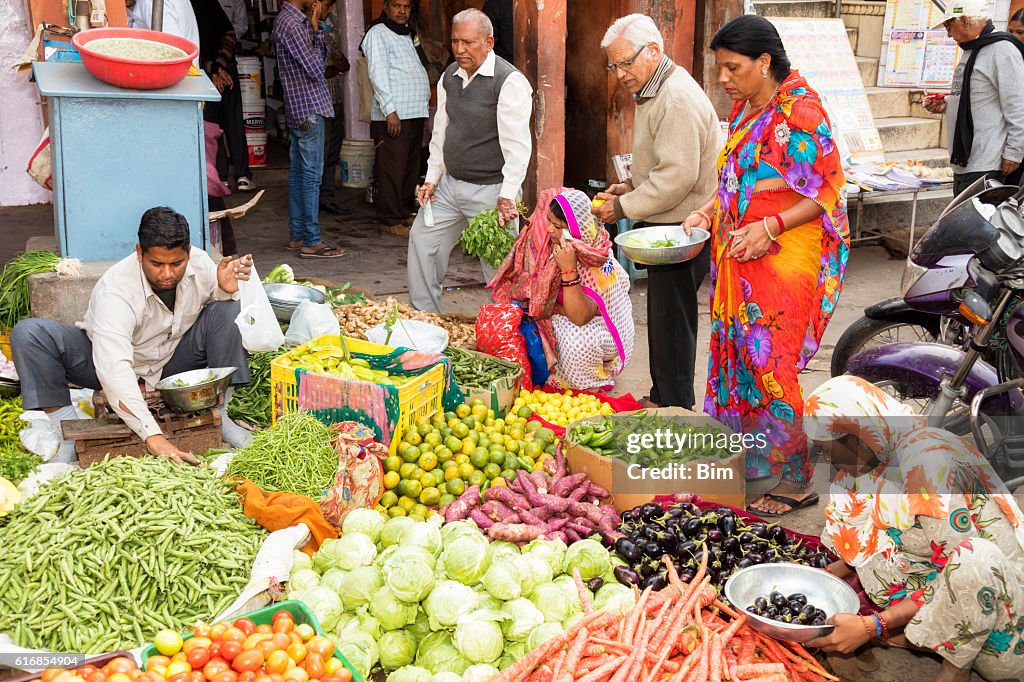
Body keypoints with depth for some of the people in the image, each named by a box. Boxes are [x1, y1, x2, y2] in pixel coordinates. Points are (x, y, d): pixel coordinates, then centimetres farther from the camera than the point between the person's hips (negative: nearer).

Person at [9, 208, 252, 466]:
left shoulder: (199, 262, -19)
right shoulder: (115, 291, -35)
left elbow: (216, 297, 5)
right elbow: (113, 369, -47)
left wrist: (226, 289, -24)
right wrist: (153, 436, -59)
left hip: (171, 362, 4)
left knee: (227, 309, -18)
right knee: (28, 333, -27)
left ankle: (217, 414, -11)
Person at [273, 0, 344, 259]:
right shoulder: (292, 24, -16)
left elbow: (321, 60, 15)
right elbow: (315, 69, -17)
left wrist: (316, 28, 3)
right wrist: (316, 30, -7)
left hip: (298, 110, 10)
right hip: (309, 110, -10)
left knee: (298, 172, 12)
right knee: (312, 176, -7)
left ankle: (297, 236, 19)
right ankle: (311, 242, -3)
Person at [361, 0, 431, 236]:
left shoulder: (408, 34, 21)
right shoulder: (378, 33, -6)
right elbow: (378, 73, -14)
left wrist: (426, 103, 18)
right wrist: (390, 110, -21)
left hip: (416, 113, 9)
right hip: (393, 116, -9)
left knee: (410, 168, 14)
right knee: (392, 170, -8)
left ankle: (403, 214, 24)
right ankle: (389, 221, -3)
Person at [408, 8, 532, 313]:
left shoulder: (509, 81, -14)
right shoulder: (450, 77, 9)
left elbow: (517, 145, -18)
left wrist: (507, 196, -21)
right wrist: (432, 179, 13)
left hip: (489, 189, -8)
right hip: (449, 184, 8)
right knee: (422, 240, 9)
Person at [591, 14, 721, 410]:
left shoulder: (677, 99, -20)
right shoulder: (654, 92, 14)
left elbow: (678, 177, -26)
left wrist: (624, 207, -18)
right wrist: (631, 187, 10)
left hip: (683, 227, -11)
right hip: (667, 226, 11)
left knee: (671, 318, -3)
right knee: (662, 315, 17)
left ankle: (674, 408, 7)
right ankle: (662, 397, 28)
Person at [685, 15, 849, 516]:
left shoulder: (800, 112, -14)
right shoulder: (745, 109, 12)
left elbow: (826, 192, -14)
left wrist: (769, 227, -25)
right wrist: (708, 212, 5)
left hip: (784, 260, -8)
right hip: (738, 256, 8)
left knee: (770, 363, -5)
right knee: (737, 351, 12)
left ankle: (796, 482, 7)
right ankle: (742, 455, 25)